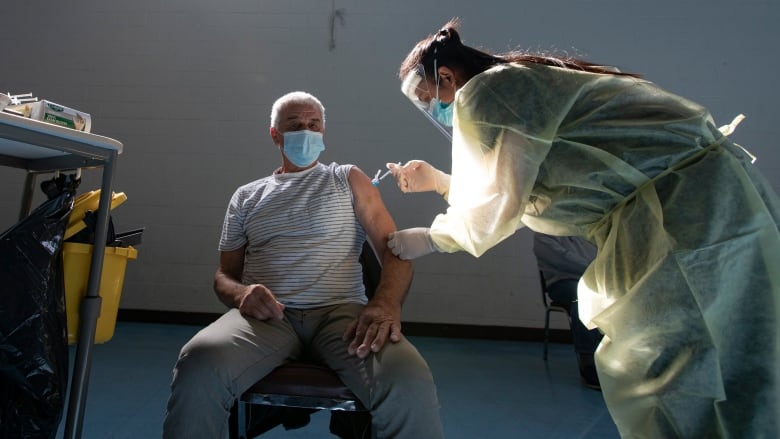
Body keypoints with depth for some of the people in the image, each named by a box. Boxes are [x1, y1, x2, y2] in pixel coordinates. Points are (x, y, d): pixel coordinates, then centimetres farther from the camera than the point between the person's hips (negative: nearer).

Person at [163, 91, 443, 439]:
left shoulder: (349, 180, 17)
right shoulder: (246, 197, 22)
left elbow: (394, 248, 6)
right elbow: (224, 274, 20)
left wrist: (387, 301, -18)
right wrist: (240, 293, -8)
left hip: (341, 312, -1)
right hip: (266, 315, 2)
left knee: (409, 383, -33)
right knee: (199, 367, -33)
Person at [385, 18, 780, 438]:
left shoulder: (483, 93, -13)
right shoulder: (515, 88, 17)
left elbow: (498, 206, -13)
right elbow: (511, 189, 24)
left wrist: (430, 238, 2)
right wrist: (438, 181, 26)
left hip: (698, 209, -10)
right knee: (641, 368, 16)